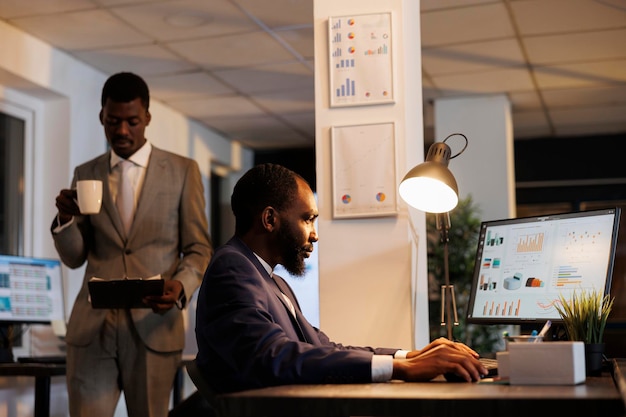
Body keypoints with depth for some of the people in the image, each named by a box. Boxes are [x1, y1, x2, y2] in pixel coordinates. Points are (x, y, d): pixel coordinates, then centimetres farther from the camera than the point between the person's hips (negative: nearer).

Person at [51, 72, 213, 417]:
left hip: (154, 327, -1)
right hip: (92, 327, 1)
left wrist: (181, 287, -17)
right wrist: (65, 219, -9)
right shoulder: (85, 175, 12)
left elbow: (199, 249, 4)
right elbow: (74, 257, 12)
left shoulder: (183, 171, 5)